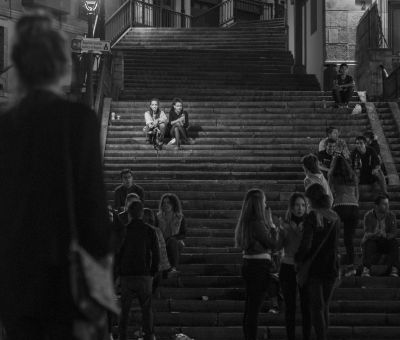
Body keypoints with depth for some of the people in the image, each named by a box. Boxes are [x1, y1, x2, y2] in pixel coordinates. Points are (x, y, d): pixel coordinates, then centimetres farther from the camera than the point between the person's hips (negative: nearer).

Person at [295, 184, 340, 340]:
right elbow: (335, 244, 11)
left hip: (314, 266, -5)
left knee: (316, 307, -1)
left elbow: (306, 244, -17)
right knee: (325, 306, 16)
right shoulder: (335, 217, 4)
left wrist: (298, 259, -2)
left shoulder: (312, 217, -13)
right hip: (331, 266, 5)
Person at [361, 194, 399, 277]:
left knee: (394, 242, -28)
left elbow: (394, 233, -9)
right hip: (372, 242, -2)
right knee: (369, 243, -34)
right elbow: (367, 234, -17)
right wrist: (374, 235, -41)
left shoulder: (391, 215, -4)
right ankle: (365, 270, -44)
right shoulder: (368, 215, -9)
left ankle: (394, 270, -36)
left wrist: (385, 235, -32)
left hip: (385, 243, 2)